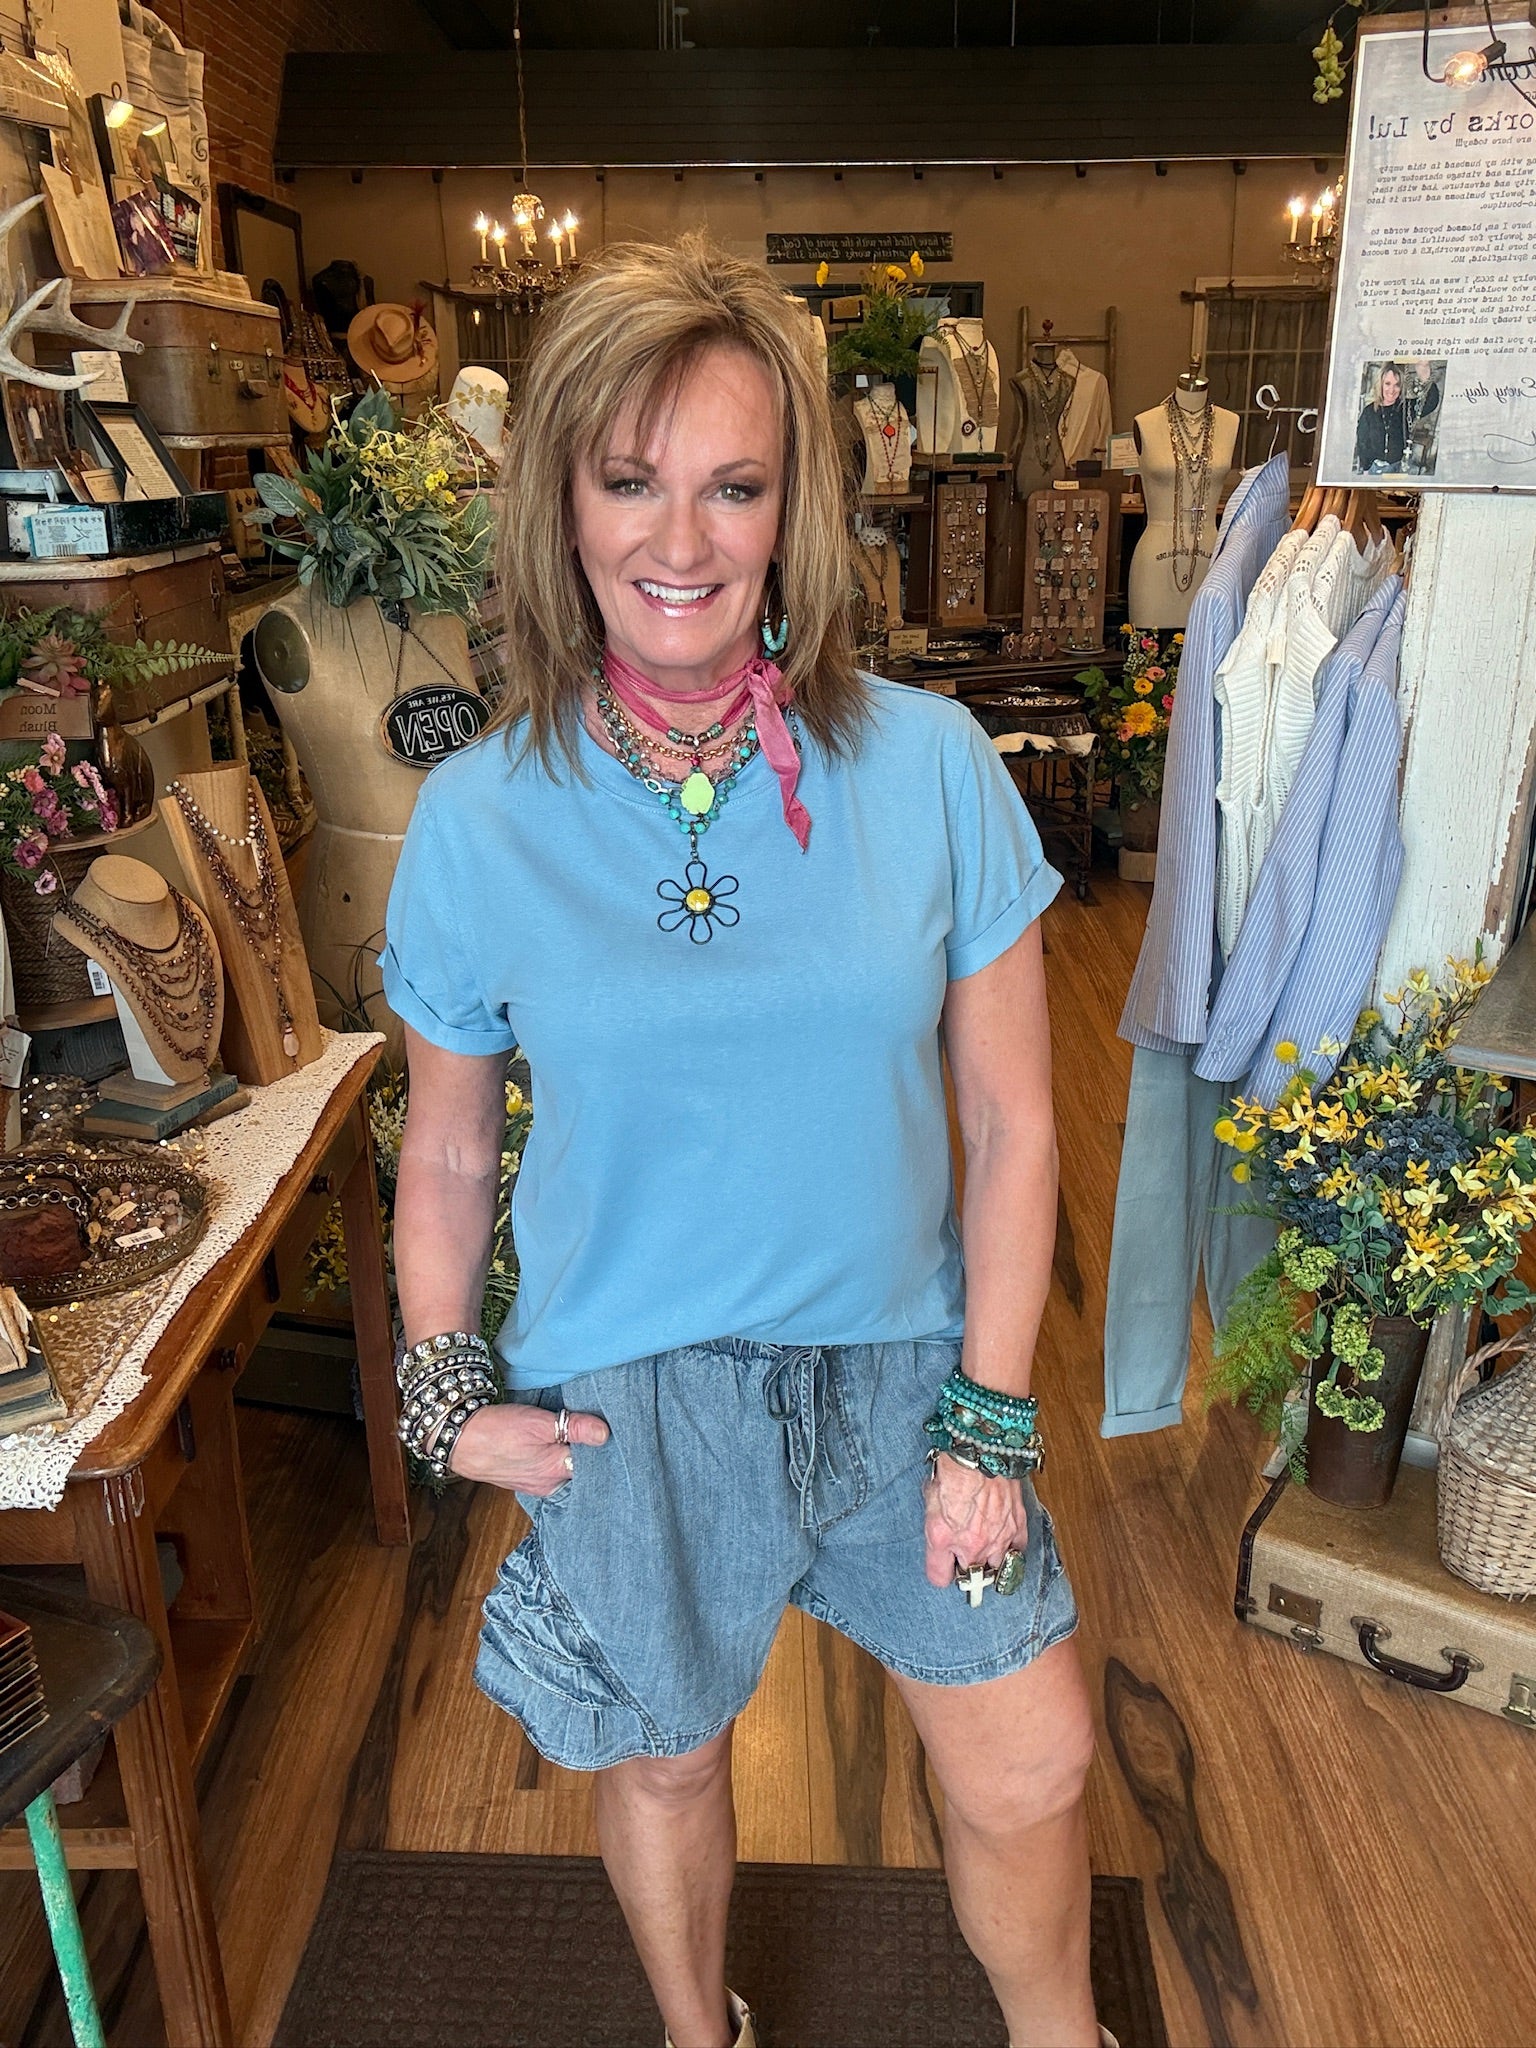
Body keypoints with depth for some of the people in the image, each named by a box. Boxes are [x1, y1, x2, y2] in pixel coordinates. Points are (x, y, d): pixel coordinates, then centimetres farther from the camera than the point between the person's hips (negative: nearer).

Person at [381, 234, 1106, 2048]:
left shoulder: (929, 764, -11)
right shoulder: (475, 820, -11)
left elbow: (1011, 1121, -6)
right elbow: (445, 1152, 3)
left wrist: (990, 1416, -5)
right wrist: (445, 1394, -4)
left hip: (903, 1364, 1)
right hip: (625, 1401, 0)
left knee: (1029, 1775, 15)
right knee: (662, 1763, 23)